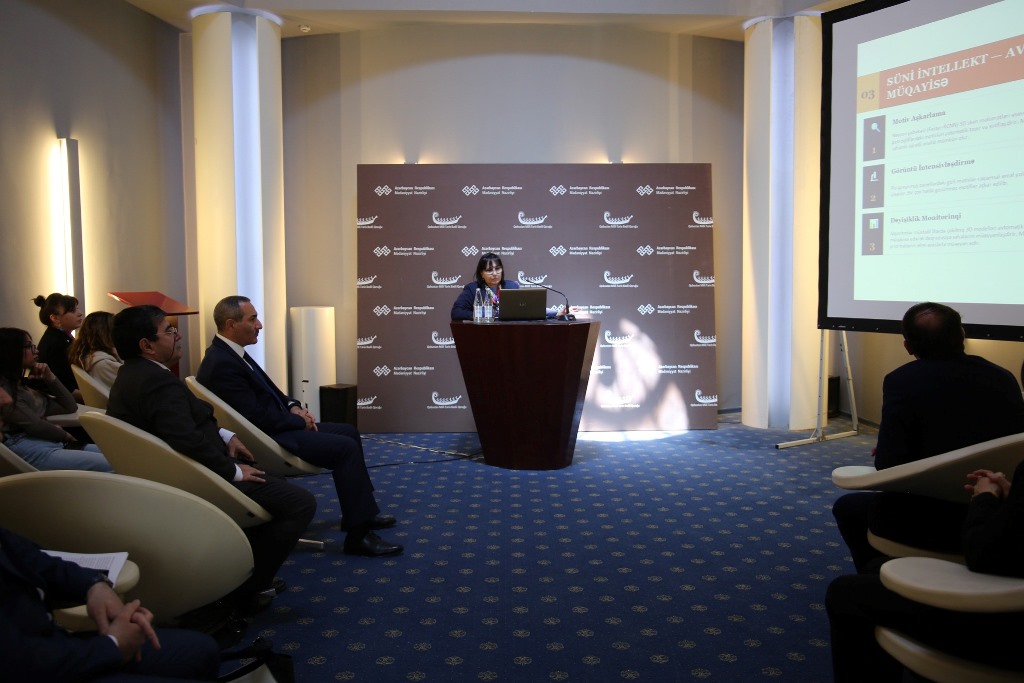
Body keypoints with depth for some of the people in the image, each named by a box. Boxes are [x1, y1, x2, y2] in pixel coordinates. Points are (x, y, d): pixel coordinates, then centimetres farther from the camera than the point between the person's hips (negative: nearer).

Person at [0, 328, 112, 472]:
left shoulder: (23, 384, 24)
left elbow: (70, 407, 23)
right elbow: (33, 425, -13)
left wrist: (50, 377, 13)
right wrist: (64, 435, 5)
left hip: (55, 444, 9)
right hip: (27, 448, -9)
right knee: (112, 465, -26)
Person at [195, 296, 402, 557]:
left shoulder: (232, 352, 8)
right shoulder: (221, 364, -23)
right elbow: (259, 419, -25)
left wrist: (292, 406, 2)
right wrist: (300, 422, -11)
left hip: (276, 424, 11)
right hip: (268, 438, -11)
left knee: (349, 433, 12)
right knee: (346, 448, -18)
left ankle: (363, 511, 20)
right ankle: (358, 534, -12)